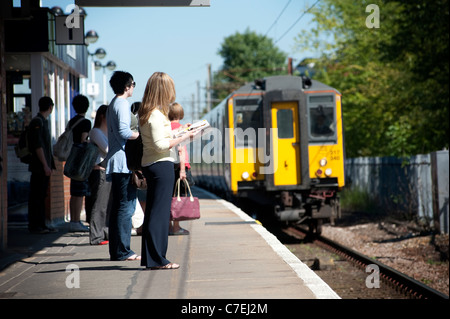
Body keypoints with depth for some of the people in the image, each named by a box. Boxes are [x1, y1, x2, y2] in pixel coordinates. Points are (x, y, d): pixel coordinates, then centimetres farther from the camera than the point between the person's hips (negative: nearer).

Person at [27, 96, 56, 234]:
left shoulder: (43, 122, 18)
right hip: (38, 167, -10)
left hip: (44, 167, 10)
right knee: (36, 197, -5)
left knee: (42, 196, 12)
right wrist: (45, 166, -19)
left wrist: (50, 165, 20)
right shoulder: (37, 122, -12)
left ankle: (41, 224, 16)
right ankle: (34, 226, -3)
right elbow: (37, 146, -18)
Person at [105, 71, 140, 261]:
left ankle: (116, 251, 13)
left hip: (115, 162, 10)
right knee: (126, 206, -9)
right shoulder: (122, 104, -10)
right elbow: (124, 131, -21)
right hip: (124, 161, -10)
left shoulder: (112, 104, 20)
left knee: (118, 206, 11)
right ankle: (122, 251, -9)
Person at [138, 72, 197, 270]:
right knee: (160, 212, -6)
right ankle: (157, 260, -4)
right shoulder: (156, 115, -15)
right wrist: (184, 137, -13)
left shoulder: (145, 114, 13)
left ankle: (150, 258, 16)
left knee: (152, 212, 12)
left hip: (149, 165, 10)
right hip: (162, 165, -10)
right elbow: (161, 145, -21)